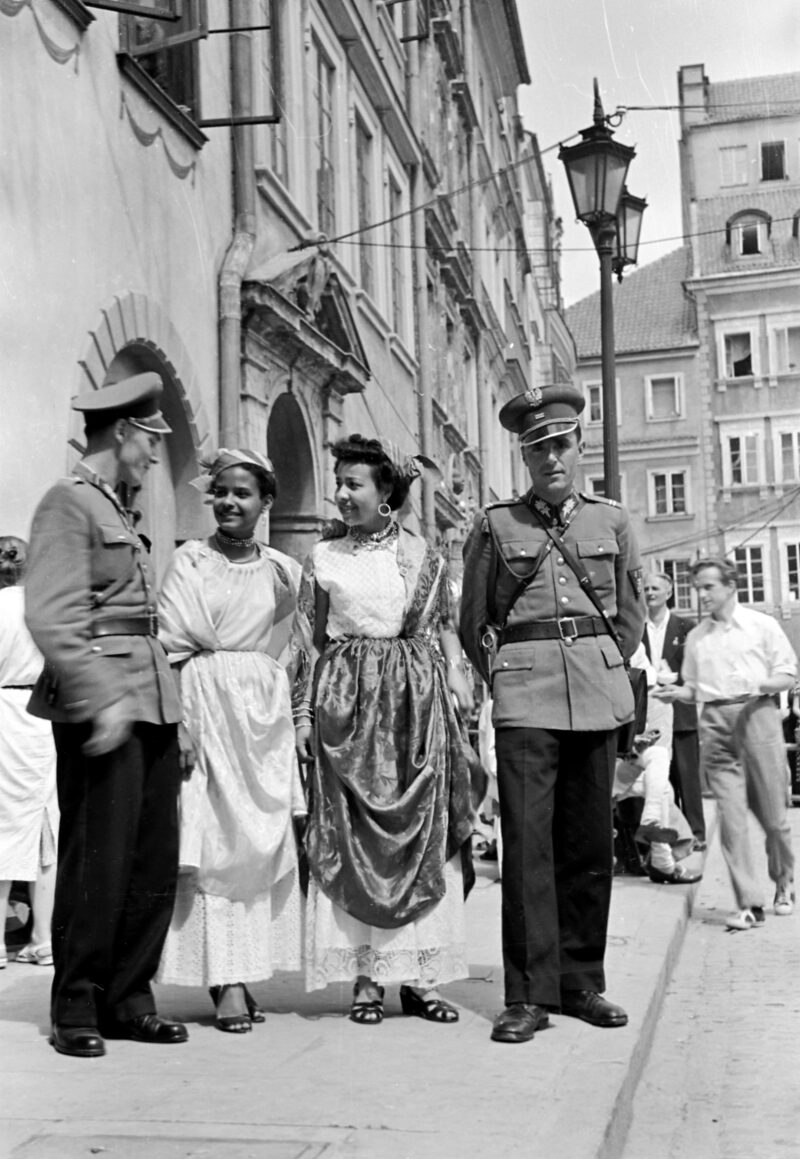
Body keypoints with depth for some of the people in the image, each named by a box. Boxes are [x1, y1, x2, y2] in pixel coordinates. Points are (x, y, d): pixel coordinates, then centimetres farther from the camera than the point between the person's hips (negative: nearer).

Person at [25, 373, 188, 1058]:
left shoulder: (117, 512, 20)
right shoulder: (69, 504, -6)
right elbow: (51, 618, -16)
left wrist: (158, 697, 15)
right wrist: (102, 700, -23)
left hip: (151, 705, 9)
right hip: (101, 708, -9)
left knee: (155, 860, 9)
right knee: (97, 861, -2)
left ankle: (128, 999, 18)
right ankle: (76, 1009, 11)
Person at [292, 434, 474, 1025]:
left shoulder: (423, 555, 8)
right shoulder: (323, 558, 8)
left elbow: (445, 627, 10)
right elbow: (309, 642, 8)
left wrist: (458, 680, -2)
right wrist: (304, 712, 2)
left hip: (416, 699, 1)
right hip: (346, 700, 0)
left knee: (423, 832, 0)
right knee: (350, 836, -2)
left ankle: (420, 975, 7)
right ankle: (364, 976, 4)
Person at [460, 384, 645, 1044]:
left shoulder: (611, 520, 13)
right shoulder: (494, 525, 7)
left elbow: (633, 613, 17)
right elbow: (473, 620, 10)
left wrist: (605, 668, 8)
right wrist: (502, 677, 4)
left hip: (598, 691, 2)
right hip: (524, 695, -2)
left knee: (589, 840, 5)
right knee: (526, 838, -9)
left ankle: (582, 982, 17)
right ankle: (529, 994, -4)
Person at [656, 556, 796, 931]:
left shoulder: (763, 625, 6)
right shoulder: (695, 637, 15)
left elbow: (788, 675, 5)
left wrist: (761, 685, -14)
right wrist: (679, 693, -2)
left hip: (756, 714, -2)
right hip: (715, 722, 2)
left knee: (772, 812, 3)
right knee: (731, 814, -5)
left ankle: (784, 884, 28)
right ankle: (749, 904, -3)